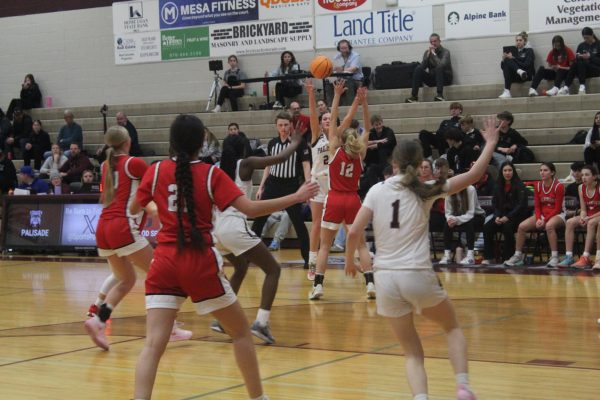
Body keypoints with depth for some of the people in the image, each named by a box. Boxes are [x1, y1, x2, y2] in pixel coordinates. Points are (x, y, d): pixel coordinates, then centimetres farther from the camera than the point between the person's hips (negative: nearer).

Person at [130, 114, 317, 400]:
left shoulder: (156, 171, 3)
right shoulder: (211, 174, -4)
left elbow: (133, 209, 15)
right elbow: (250, 209, -11)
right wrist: (296, 197, -4)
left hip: (164, 264, 2)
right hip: (201, 264, -2)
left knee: (153, 345, -4)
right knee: (241, 331, 17)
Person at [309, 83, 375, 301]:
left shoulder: (335, 150, -2)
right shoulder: (360, 154, 3)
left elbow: (333, 120, 0)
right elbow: (367, 128, 10)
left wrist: (337, 95, -1)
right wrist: (363, 102, 4)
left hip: (334, 200, -2)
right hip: (353, 200, 2)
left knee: (325, 245, 4)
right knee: (361, 244, 9)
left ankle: (317, 286, -5)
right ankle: (370, 283, -4)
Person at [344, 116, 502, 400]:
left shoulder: (377, 190, 3)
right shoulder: (424, 191, 0)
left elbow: (354, 232, -3)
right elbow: (473, 175, 2)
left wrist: (349, 261, 15)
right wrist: (491, 143, 15)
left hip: (385, 278, 2)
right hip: (417, 276, -2)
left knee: (412, 352, 14)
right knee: (452, 328, 24)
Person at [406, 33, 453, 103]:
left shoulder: (445, 51, -8)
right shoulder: (427, 52, 5)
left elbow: (441, 64, -28)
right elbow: (423, 67, -9)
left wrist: (434, 53, -22)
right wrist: (428, 54, -18)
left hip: (445, 78, -4)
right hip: (432, 79, 4)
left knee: (439, 68, -34)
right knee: (418, 69, -18)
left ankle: (440, 95, -44)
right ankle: (414, 96, -24)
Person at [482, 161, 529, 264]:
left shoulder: (520, 186, -5)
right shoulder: (498, 186, 11)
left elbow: (521, 205, -13)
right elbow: (494, 203, 11)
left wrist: (508, 217, -21)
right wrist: (497, 216, -8)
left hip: (517, 216, -5)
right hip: (502, 215, 5)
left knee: (507, 227, -35)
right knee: (487, 227, -20)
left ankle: (508, 258, -24)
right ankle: (488, 257, -14)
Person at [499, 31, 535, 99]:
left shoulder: (529, 51, 6)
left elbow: (526, 65, -12)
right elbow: (502, 66, 12)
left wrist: (513, 59, -17)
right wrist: (504, 59, -10)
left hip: (527, 76, -4)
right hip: (515, 76, 4)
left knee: (508, 61, -23)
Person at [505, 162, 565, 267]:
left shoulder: (558, 186, -11)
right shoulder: (538, 186, 5)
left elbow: (557, 208, -12)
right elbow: (537, 206, 6)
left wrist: (545, 220, -20)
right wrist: (538, 219, -13)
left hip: (557, 215, -6)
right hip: (542, 215, 6)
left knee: (549, 225, -40)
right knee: (522, 226, -16)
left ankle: (554, 257, -33)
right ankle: (518, 256, -5)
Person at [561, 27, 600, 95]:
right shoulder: (581, 45, 14)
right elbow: (575, 59, 13)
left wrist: (590, 57, -19)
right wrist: (578, 57, -9)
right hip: (583, 70, 4)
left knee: (581, 63, -32)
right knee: (574, 64, -30)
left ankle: (582, 87, -44)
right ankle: (566, 87, -43)